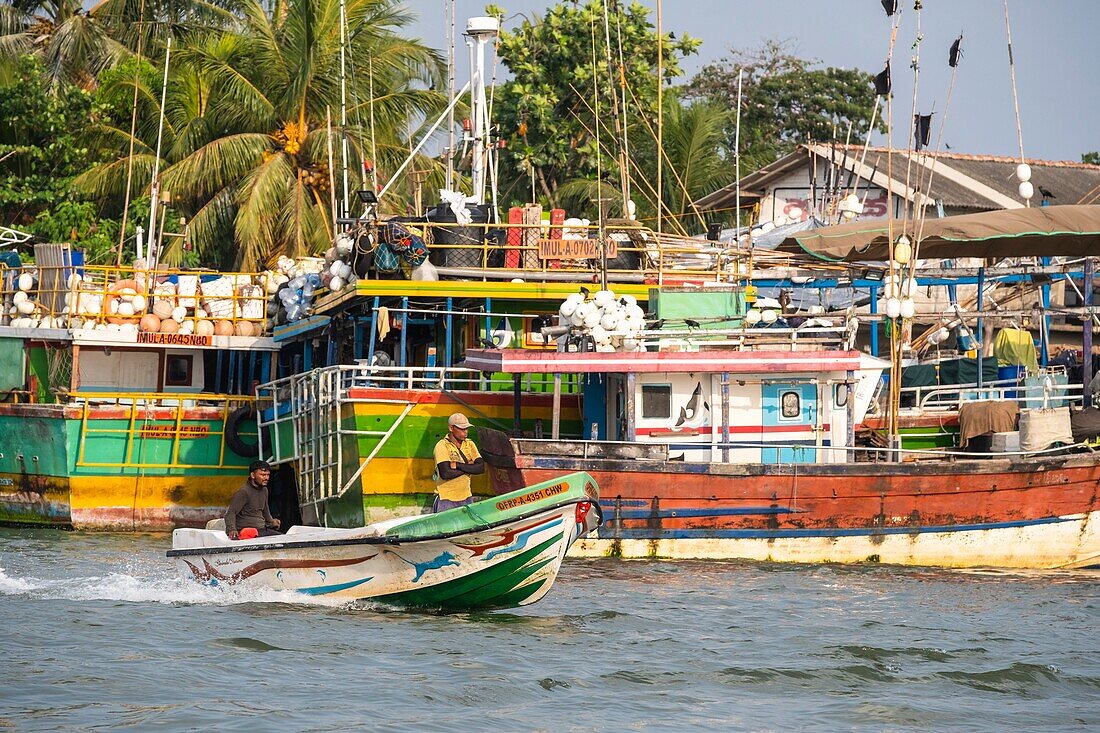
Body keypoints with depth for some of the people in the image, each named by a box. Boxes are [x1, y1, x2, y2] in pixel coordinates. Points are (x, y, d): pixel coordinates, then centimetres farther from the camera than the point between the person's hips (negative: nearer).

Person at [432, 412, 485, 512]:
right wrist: (469, 468, -9)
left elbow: (481, 468, -5)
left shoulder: (469, 444, 8)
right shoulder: (442, 446, -9)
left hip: (466, 497, 5)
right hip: (447, 500, -5)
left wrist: (458, 466, -15)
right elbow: (445, 473, -21)